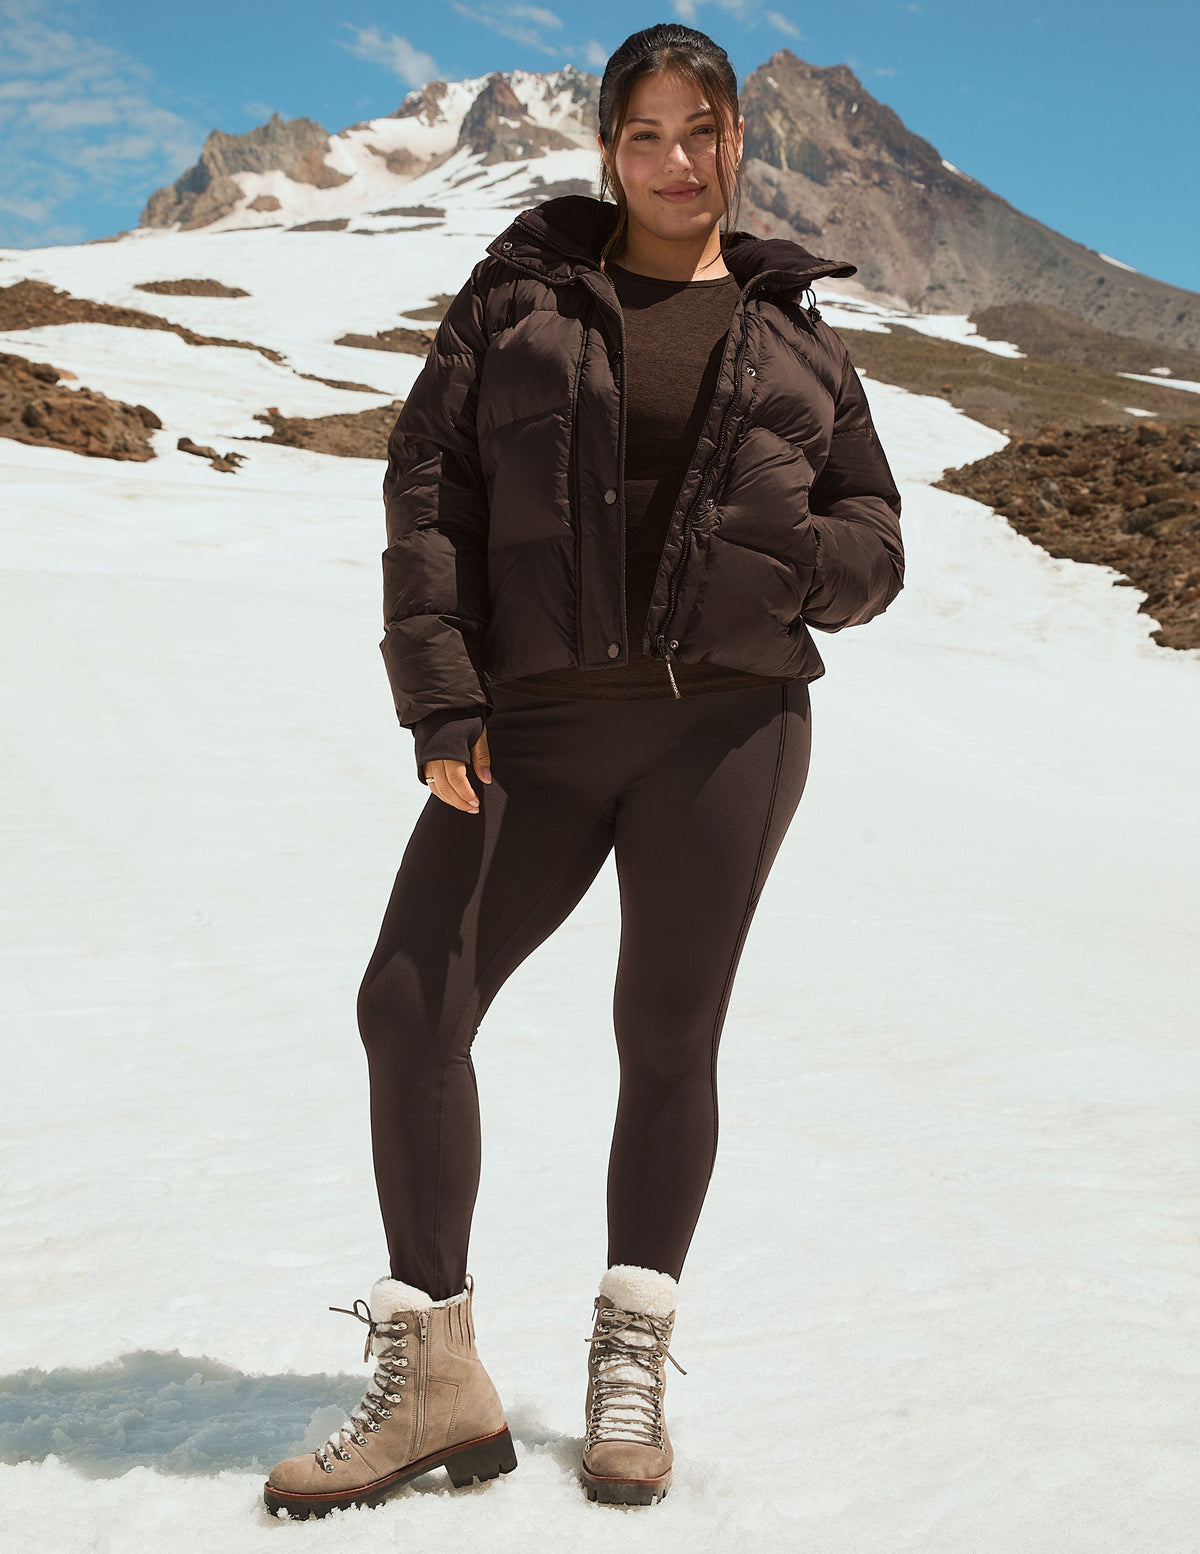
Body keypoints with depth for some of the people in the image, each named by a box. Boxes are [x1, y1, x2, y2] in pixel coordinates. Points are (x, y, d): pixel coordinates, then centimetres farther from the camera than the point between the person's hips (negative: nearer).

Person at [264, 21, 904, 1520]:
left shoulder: (791, 334, 13)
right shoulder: (523, 287, 10)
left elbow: (874, 539, 13)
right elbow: (427, 484, 2)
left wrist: (784, 562, -12)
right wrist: (440, 699, -9)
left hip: (725, 719, 0)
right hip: (535, 727, 1)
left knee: (666, 1039, 4)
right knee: (409, 1007, -7)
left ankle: (630, 1369, 21)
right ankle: (434, 1381, 7)